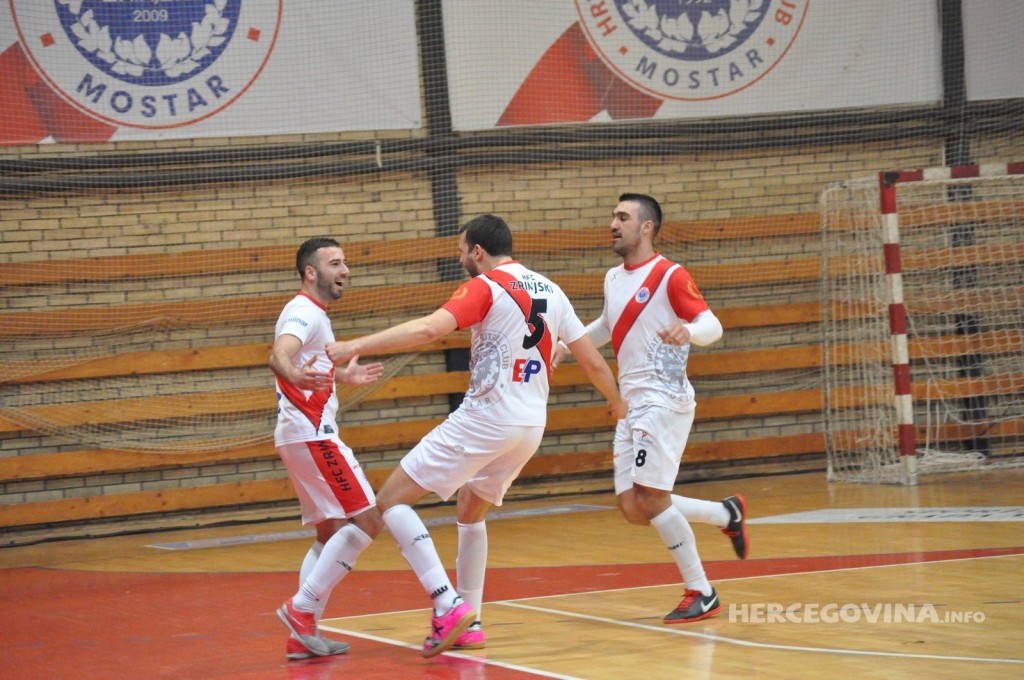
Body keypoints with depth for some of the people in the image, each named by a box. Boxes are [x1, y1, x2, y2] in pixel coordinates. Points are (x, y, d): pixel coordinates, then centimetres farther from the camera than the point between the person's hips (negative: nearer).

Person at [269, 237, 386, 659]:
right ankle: (301, 607, -15)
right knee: (367, 520, -13)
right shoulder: (305, 312, -12)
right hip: (311, 433, -11)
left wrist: (342, 377, 42)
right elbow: (278, 355, -33)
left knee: (331, 533, 12)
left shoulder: (311, 314, 19)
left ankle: (303, 634, 7)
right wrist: (295, 374, -54)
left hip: (307, 436, 11)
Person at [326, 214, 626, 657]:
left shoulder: (485, 287, -7)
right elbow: (592, 361, 17)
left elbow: (430, 329, -23)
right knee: (470, 511, 28)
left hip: (486, 417, -8)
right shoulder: (550, 292, 14)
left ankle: (449, 604, -17)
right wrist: (618, 405, 36)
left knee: (391, 500, -4)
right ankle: (469, 624, 24)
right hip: (532, 425, 8)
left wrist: (353, 347, -25)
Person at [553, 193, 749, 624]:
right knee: (632, 508, 1)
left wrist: (688, 331, -35)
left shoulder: (670, 276, -9)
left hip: (663, 401, -8)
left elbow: (713, 325, -14)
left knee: (652, 497, -13)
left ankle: (701, 595, -3)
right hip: (631, 405, 8)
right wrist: (566, 345, 23)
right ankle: (727, 513, 19)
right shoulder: (613, 278, 14)